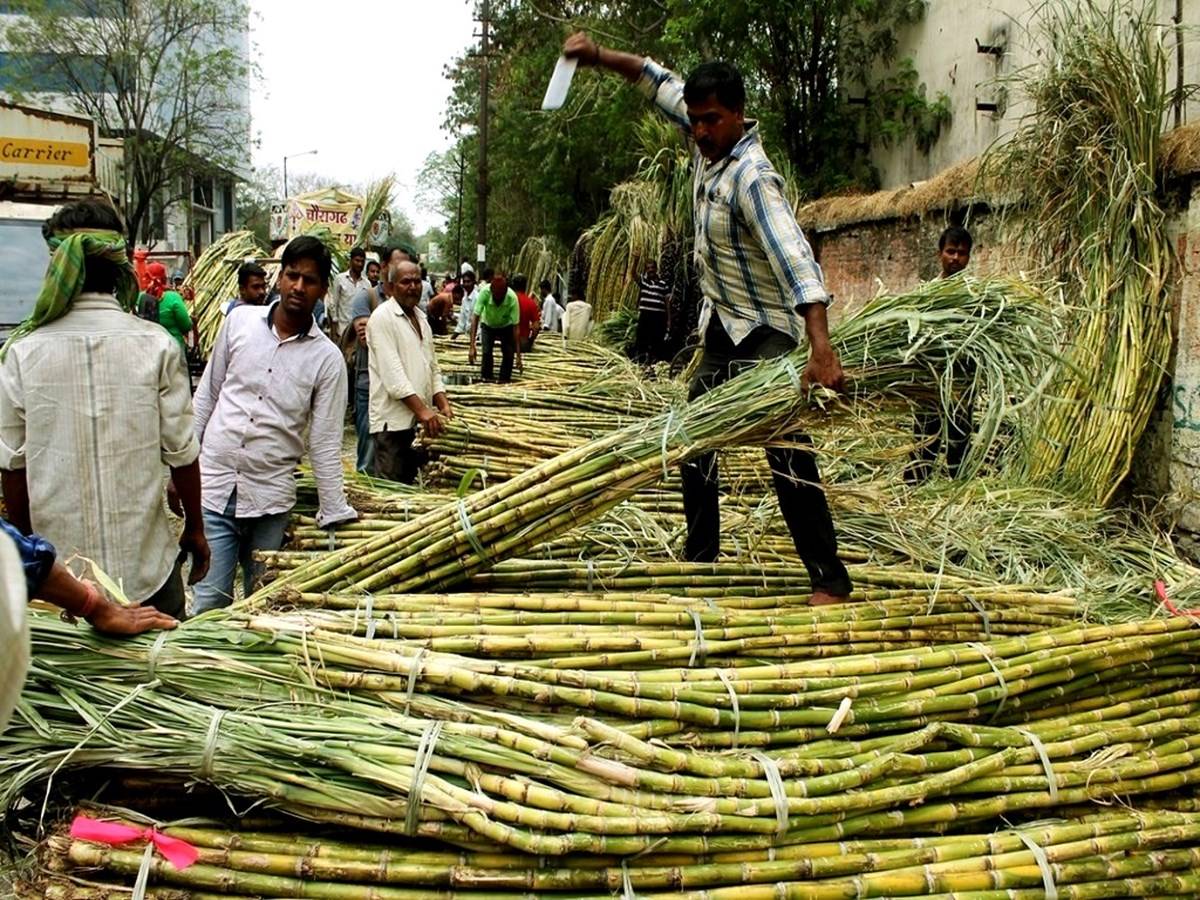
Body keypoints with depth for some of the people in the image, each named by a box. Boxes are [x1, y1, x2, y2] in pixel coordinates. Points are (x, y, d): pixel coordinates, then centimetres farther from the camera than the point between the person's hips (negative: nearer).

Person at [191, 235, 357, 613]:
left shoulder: (327, 358, -4)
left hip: (271, 496, 0)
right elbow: (206, 395, 10)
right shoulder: (240, 321, 1)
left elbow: (324, 444, -1)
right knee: (209, 603, -1)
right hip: (213, 485, 1)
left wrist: (336, 517, -3)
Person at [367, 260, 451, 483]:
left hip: (420, 421, 8)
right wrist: (422, 410, -24)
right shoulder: (383, 317, -10)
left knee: (411, 485, 13)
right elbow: (392, 372, -19)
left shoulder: (420, 317, 16)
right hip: (393, 420, -8)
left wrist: (443, 404, 4)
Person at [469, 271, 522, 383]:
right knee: (487, 351, -19)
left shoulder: (512, 298, -34)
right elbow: (475, 318, -32)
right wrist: (472, 346, -39)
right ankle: (487, 380, -3)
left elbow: (516, 326, -29)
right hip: (488, 325, 0)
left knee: (509, 353, -14)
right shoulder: (485, 292, -34)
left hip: (506, 326, 0)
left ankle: (504, 382, 3)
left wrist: (518, 354, -29)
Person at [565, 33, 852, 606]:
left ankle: (829, 578, -7)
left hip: (766, 333, -9)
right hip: (722, 328, 9)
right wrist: (599, 56, 1)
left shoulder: (751, 176, -27)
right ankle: (699, 559, 29)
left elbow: (793, 256, -39)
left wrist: (821, 347, -51)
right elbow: (660, 81, 14)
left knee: (787, 454, -12)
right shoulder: (707, 142, -2)